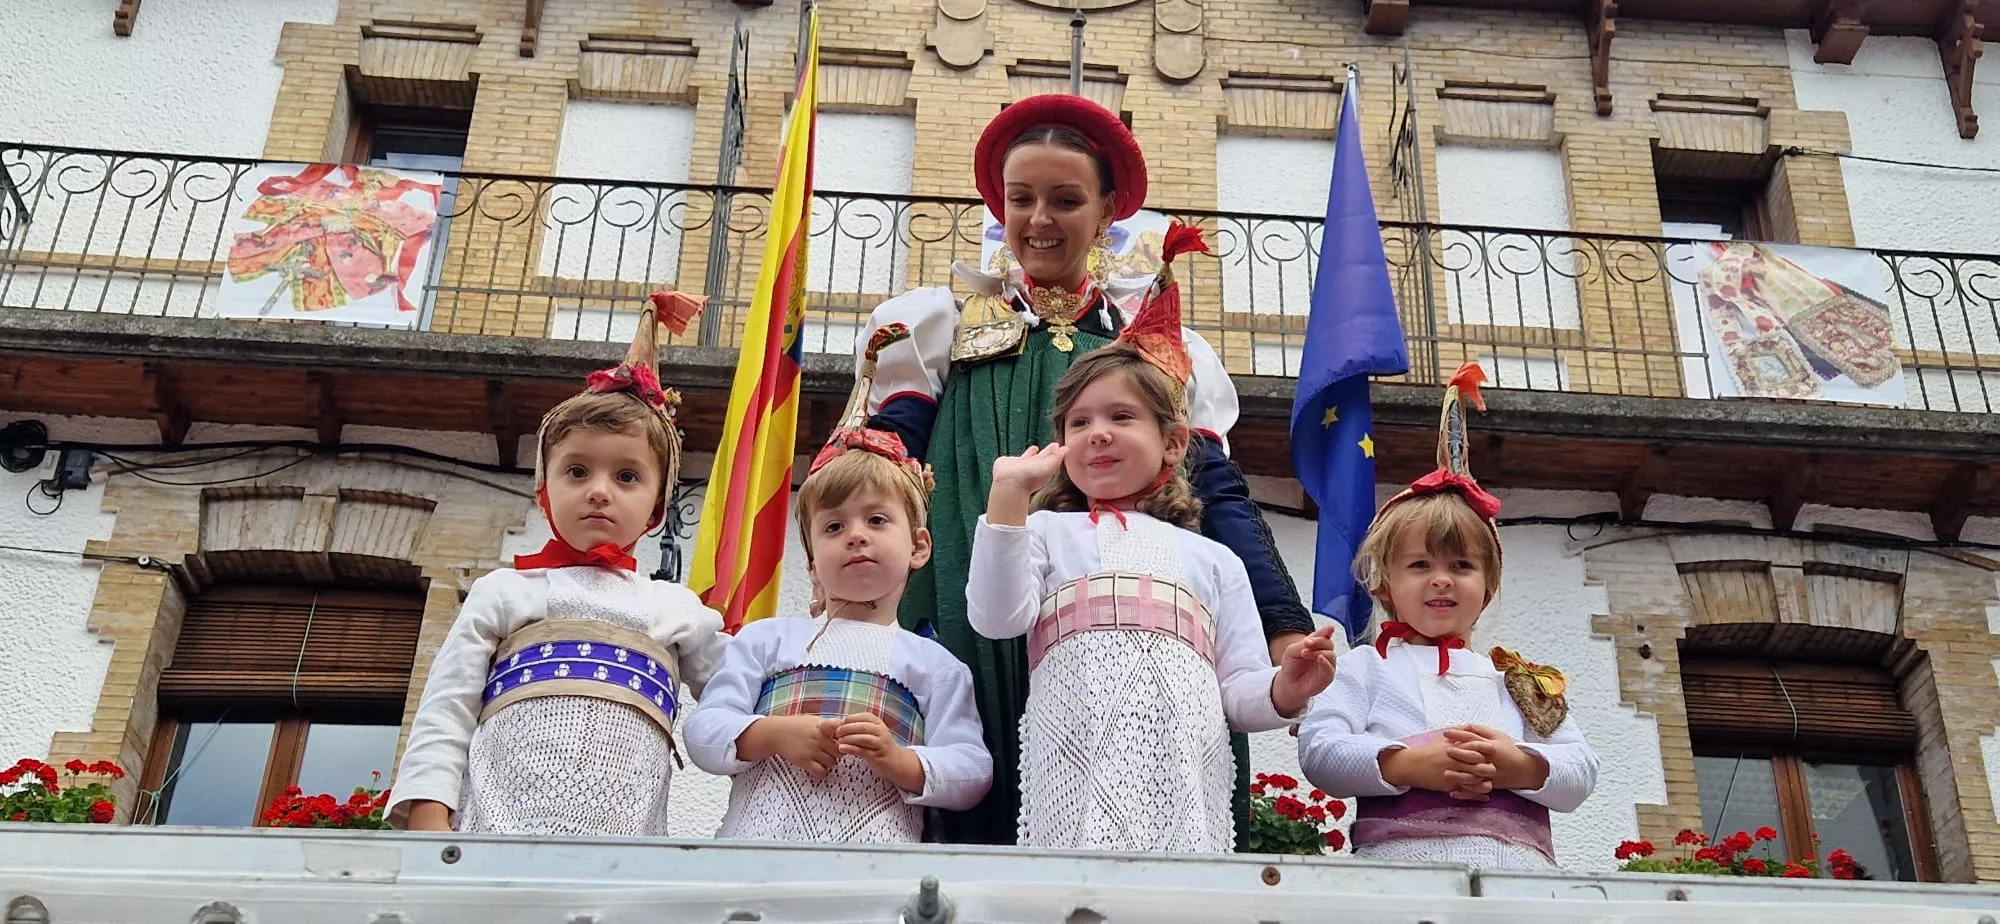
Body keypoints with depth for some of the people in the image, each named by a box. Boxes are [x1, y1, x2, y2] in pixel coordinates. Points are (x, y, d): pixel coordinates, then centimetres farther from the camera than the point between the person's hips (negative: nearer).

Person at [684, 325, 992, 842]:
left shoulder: (934, 663, 17)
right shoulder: (767, 639, 20)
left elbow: (972, 772, 10)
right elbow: (704, 732, 13)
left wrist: (899, 760, -8)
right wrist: (776, 734, -5)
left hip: (878, 849, 0)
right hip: (757, 838, 1)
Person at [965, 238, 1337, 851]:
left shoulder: (1213, 560, 24)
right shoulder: (1048, 532, 19)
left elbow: (1239, 696, 17)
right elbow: (996, 619, -1)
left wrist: (1287, 691, -6)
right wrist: (1007, 495, -6)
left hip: (1182, 781, 2)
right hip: (1075, 775, -1)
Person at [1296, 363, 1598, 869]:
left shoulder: (1522, 679, 26)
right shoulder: (1366, 665, 17)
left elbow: (1581, 771, 16)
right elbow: (1318, 750, 2)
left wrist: (1520, 767, -5)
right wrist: (1409, 765, -12)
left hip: (1520, 864, 3)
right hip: (1403, 859, -3)